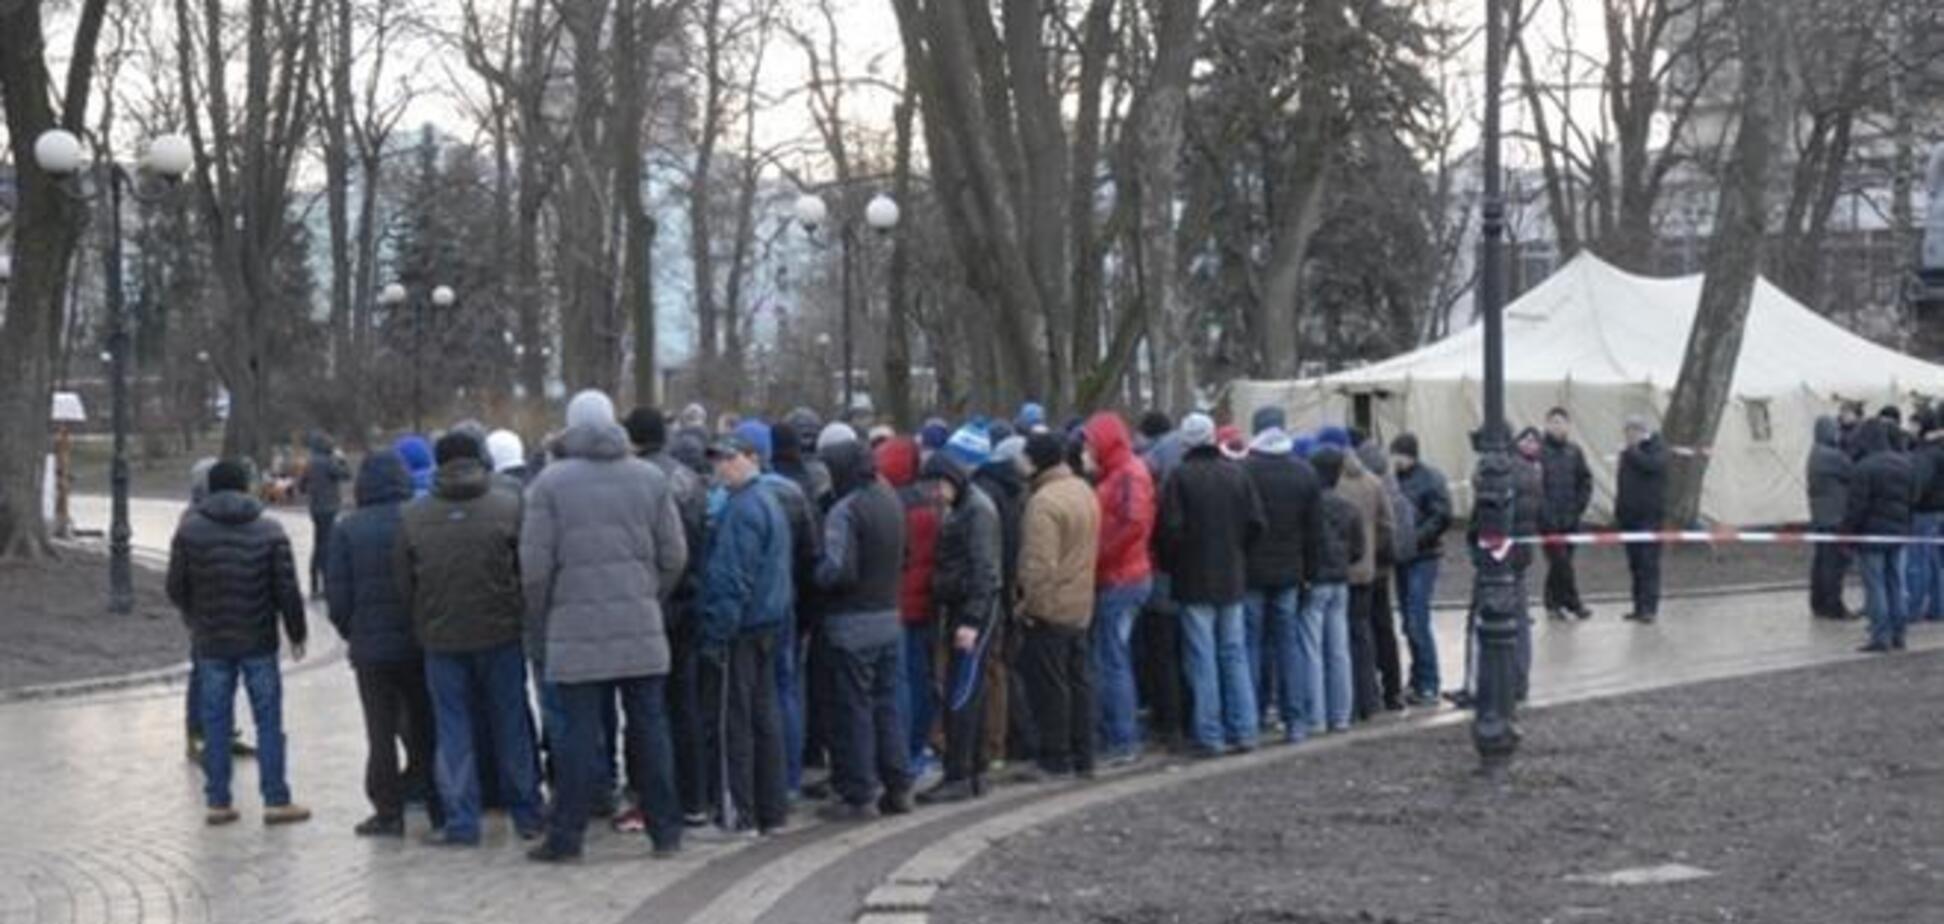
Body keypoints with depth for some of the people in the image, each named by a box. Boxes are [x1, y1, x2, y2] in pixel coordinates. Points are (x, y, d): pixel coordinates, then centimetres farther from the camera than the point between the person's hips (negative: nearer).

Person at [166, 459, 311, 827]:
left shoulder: (189, 531, -2)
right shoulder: (269, 531, -4)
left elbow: (176, 589, 1)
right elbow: (287, 590, -5)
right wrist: (296, 633, 7)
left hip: (211, 644, 1)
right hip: (259, 643, -1)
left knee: (215, 722, 8)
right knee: (268, 720, 4)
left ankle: (217, 801, 10)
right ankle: (276, 800, 4)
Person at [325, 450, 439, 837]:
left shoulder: (348, 529, -7)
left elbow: (337, 594, -5)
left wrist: (352, 634, 10)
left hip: (371, 648, -1)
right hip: (421, 645, 1)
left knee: (381, 733, 7)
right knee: (426, 728, 12)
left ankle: (388, 812, 8)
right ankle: (440, 808, 15)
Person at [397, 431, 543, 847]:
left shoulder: (413, 516, -2)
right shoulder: (508, 508, -7)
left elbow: (403, 581, 4)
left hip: (441, 639, 1)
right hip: (500, 633, -1)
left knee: (452, 728, 7)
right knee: (512, 724, 11)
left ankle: (460, 822, 4)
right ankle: (526, 813, 17)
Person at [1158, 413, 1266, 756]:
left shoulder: (1181, 477, -12)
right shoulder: (1236, 474, 1)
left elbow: (1171, 529, -15)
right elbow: (1257, 523, 1)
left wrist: (1172, 563, 2)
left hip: (1195, 581, -4)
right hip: (1232, 578, 4)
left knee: (1203, 659, -1)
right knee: (1234, 653, 12)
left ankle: (1210, 736, 0)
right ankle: (1243, 730, 12)